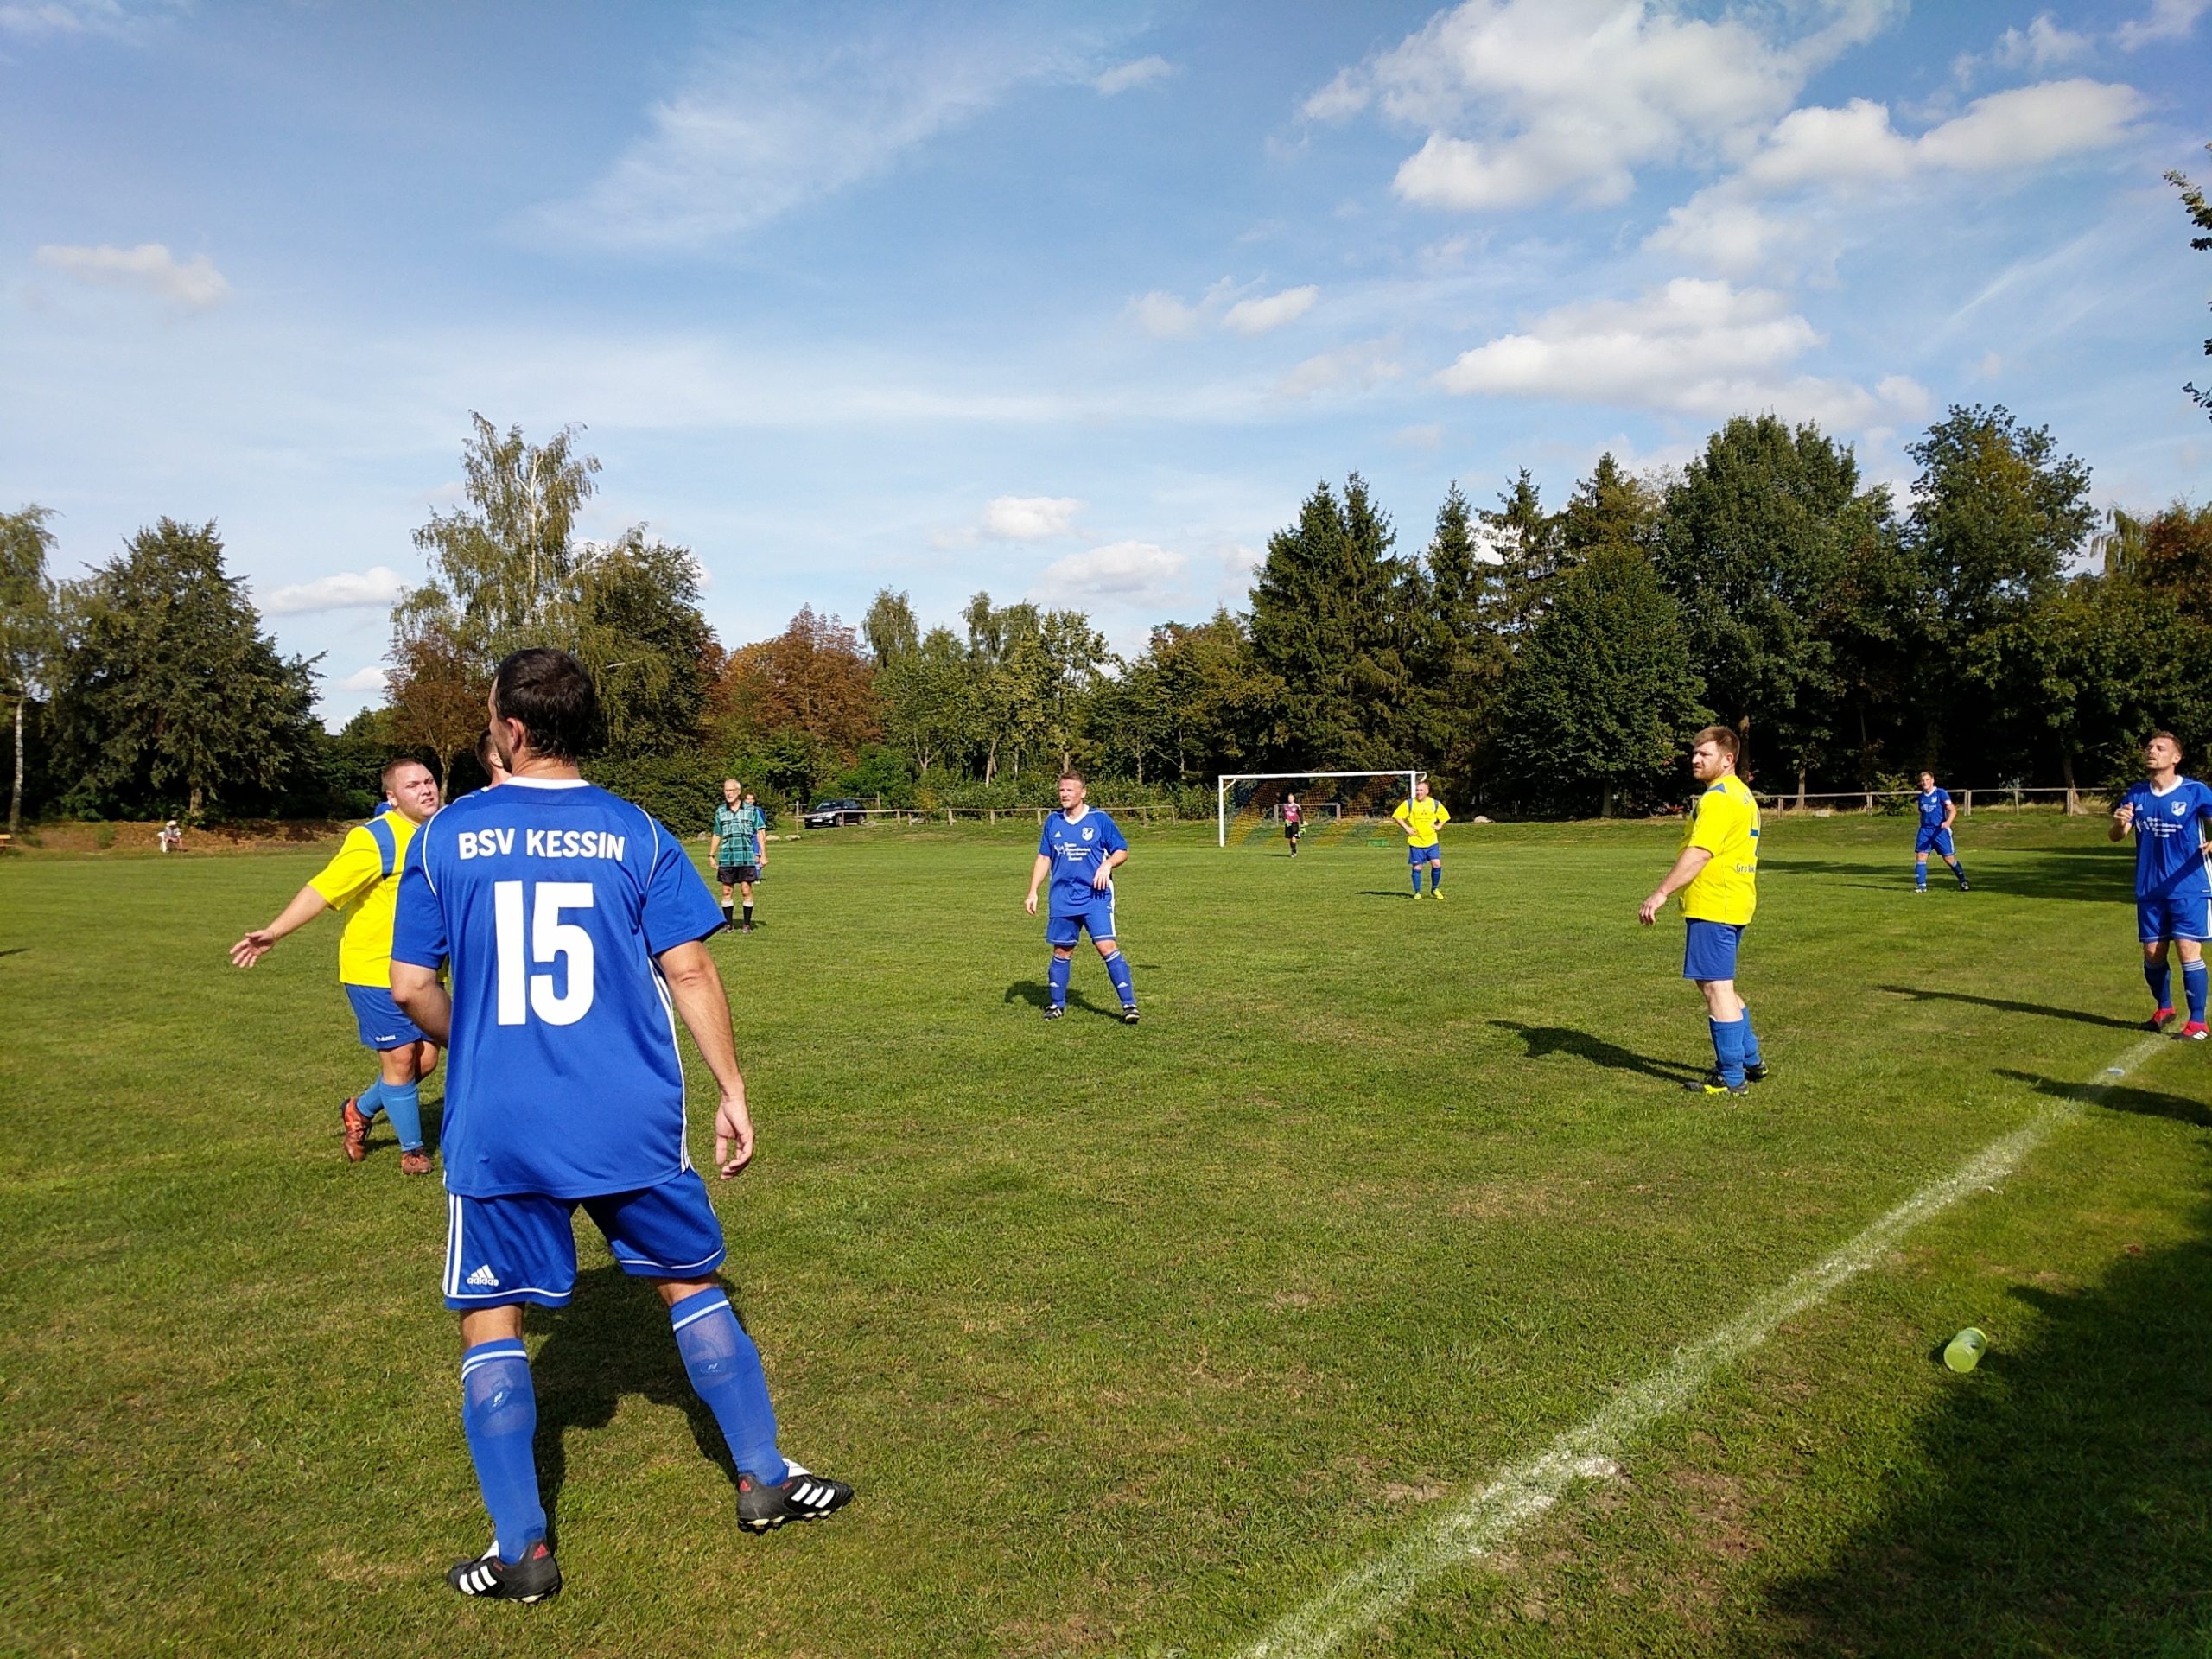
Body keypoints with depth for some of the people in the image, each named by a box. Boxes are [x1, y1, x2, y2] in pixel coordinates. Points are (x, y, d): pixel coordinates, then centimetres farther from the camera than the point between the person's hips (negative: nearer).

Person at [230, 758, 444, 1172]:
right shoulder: (374, 839, -17)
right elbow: (322, 889, -22)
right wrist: (274, 932, -29)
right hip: (375, 971, -7)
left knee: (425, 1059, 8)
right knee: (400, 1058, -5)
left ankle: (360, 1110, 35)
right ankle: (412, 1149, 14)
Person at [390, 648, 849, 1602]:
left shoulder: (445, 836, -1)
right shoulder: (637, 834, -1)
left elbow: (411, 988, 1)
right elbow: (689, 970, -5)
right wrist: (732, 1091, 3)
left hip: (496, 1129, 0)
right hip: (632, 1121, 1)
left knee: (489, 1321, 14)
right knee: (692, 1284, 16)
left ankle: (521, 1551, 16)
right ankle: (764, 1480, 25)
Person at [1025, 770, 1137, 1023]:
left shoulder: (1099, 820, -3)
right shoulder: (1053, 822, 8)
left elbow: (1122, 851, 2)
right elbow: (1043, 858, 15)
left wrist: (1108, 864, -18)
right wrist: (1033, 892, 9)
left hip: (1096, 897, -4)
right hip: (1061, 900, 4)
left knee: (1107, 947, -14)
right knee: (1061, 951, 10)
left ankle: (1129, 1004, -10)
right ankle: (1057, 1004, 26)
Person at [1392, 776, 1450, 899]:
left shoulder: (1435, 804, 4)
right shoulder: (1409, 803, -4)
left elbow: (1445, 816, 20)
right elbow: (1397, 816, 0)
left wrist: (1439, 826, 4)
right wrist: (1406, 828, -7)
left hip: (1431, 841, 2)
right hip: (1415, 842, -2)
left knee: (1437, 864, -8)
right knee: (1417, 867, -1)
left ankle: (1435, 889, 12)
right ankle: (1417, 892, 11)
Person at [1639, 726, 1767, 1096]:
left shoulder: (1717, 798, -16)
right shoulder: (1742, 794, 17)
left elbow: (1698, 854, -24)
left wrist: (1661, 893, -25)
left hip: (1712, 907, -11)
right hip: (1736, 904, 11)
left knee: (1717, 987, -5)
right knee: (1718, 984, 21)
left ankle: (1730, 1078, 1)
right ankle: (1750, 1061, 29)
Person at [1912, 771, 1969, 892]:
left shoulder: (1941, 793, -7)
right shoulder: (1921, 797, 11)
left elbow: (1952, 810, -16)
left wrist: (1948, 822, -34)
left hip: (1940, 830, -4)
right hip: (1925, 830, 4)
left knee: (1949, 858, 1)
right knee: (1920, 856, -9)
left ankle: (1963, 881, 22)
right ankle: (1921, 885, -6)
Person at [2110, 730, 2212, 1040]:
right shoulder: (2136, 794, 5)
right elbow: (2116, 836, 4)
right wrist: (2119, 823, -19)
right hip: (2150, 889, 4)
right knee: (2152, 953, 10)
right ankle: (2164, 1008, 32)